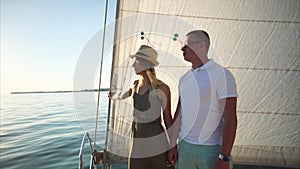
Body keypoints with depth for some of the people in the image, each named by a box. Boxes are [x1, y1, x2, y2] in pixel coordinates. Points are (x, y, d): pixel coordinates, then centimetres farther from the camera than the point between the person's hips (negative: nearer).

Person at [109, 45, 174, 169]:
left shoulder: (162, 88, -12)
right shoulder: (135, 84, 5)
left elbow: (168, 118, -6)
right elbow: (124, 95, 28)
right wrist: (113, 96, 49)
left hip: (156, 139, -5)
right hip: (137, 138, 5)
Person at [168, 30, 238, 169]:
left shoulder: (222, 75, -13)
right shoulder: (184, 79, 7)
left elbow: (230, 118, -16)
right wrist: (173, 145, 10)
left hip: (212, 149, -5)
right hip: (185, 147, 6)